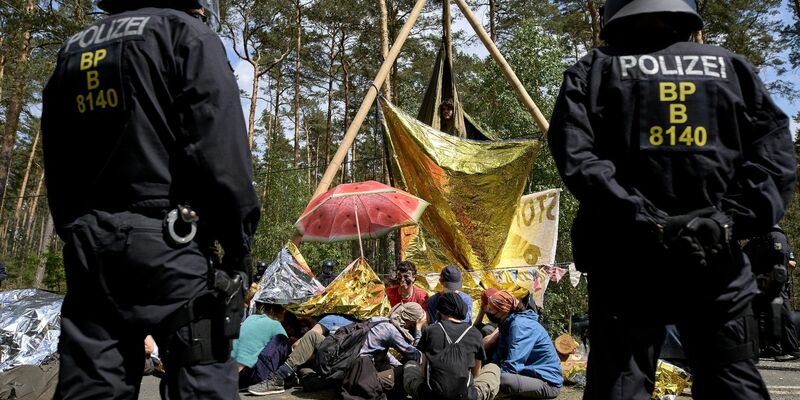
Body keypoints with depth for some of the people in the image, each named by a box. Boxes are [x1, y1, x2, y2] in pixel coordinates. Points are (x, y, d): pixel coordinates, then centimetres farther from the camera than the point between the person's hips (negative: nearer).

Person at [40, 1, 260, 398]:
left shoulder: (72, 50, 21)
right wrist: (238, 241, -7)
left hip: (87, 243, 7)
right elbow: (220, 152, -12)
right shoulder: (186, 33, 1)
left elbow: (57, 169, 20)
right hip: (166, 241, -6)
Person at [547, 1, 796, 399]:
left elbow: (575, 156, -9)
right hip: (718, 261, 2)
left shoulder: (594, 70, 8)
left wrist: (646, 221, -12)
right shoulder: (731, 66, 15)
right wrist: (731, 219, -5)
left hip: (626, 260, -1)